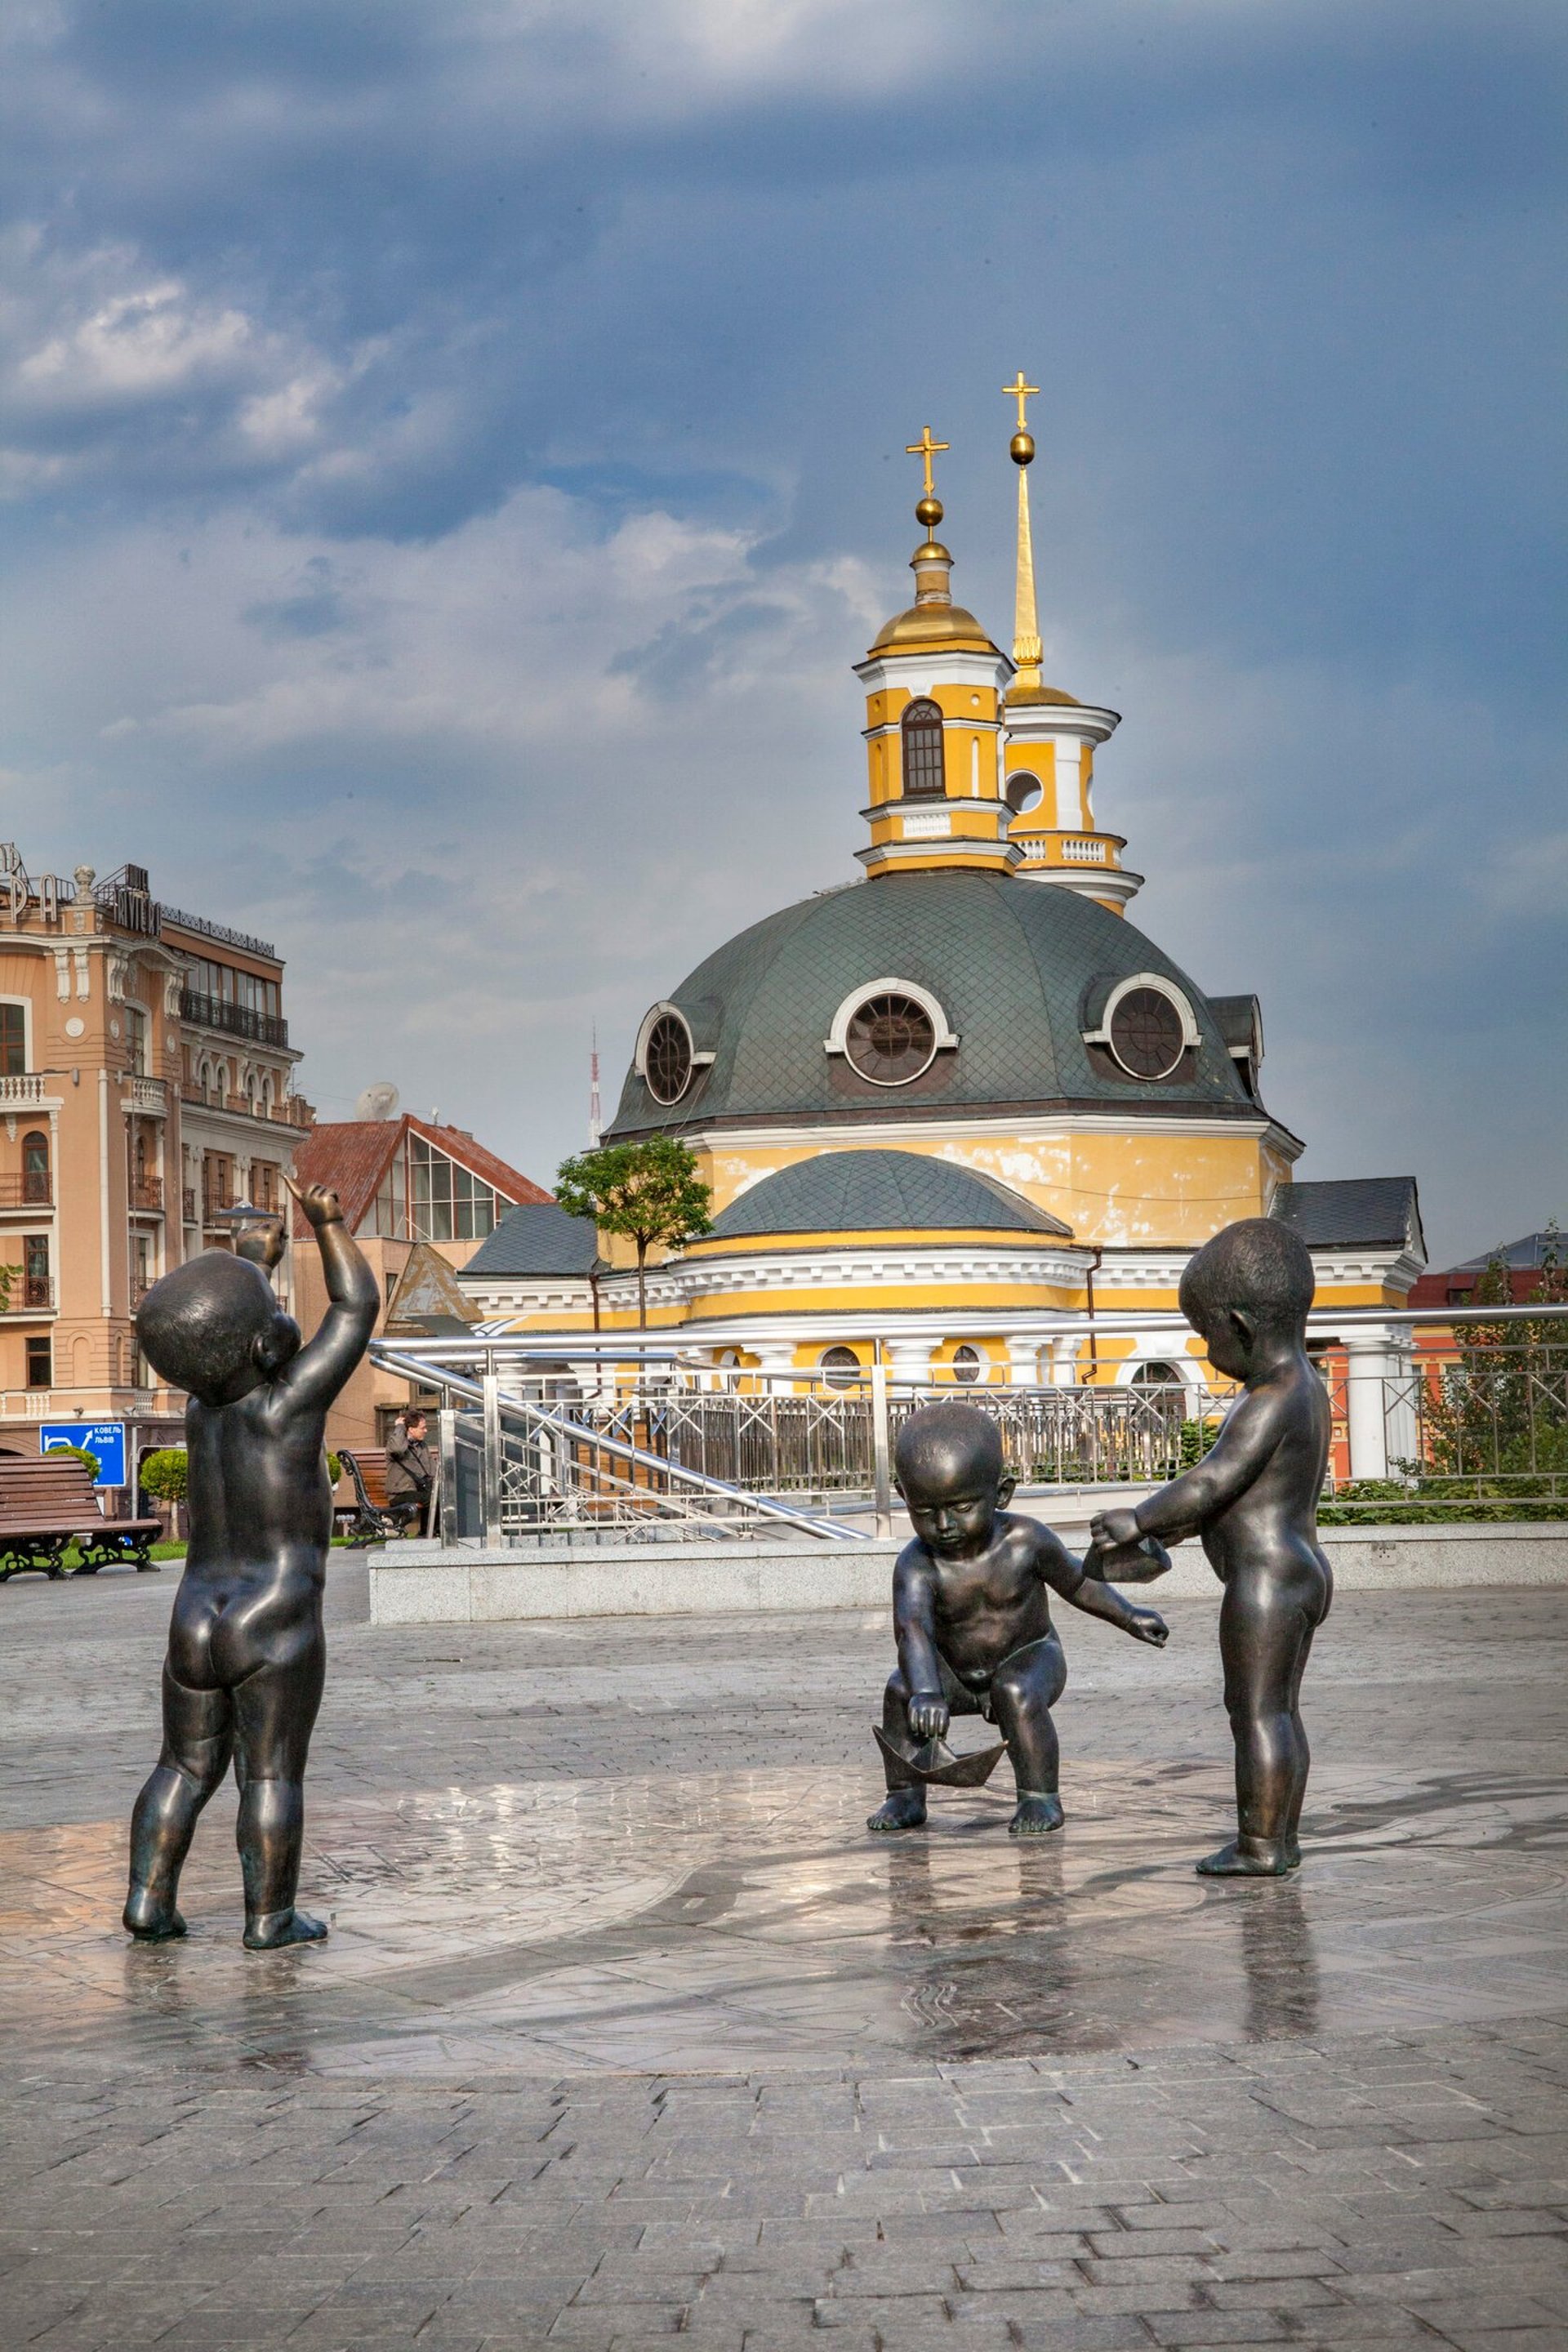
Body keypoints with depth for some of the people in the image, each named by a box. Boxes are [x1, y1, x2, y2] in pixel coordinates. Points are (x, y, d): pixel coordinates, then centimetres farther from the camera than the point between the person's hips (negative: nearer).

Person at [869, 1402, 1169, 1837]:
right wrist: (926, 1691, -62)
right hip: (957, 1674, 2)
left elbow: (1075, 1580, -1)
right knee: (902, 1690, -21)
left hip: (1030, 1657, -2)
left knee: (1016, 1693, -32)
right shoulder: (917, 1565, -27)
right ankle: (905, 1798, -7)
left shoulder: (1024, 1541, -22)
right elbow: (911, 1627, -45)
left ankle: (1041, 1798, -20)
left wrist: (1129, 1617, 5)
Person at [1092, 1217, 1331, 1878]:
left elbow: (1213, 1481, -22)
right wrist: (1186, 1522, 17)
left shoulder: (1270, 1403, -19)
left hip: (1264, 1580, -11)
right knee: (1279, 1711, 14)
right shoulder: (1305, 1387, 13)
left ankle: (1260, 1845, -3)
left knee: (1256, 1711, -6)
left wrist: (1139, 1520, -12)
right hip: (1304, 1573, 11)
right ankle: (1282, 1840, 19)